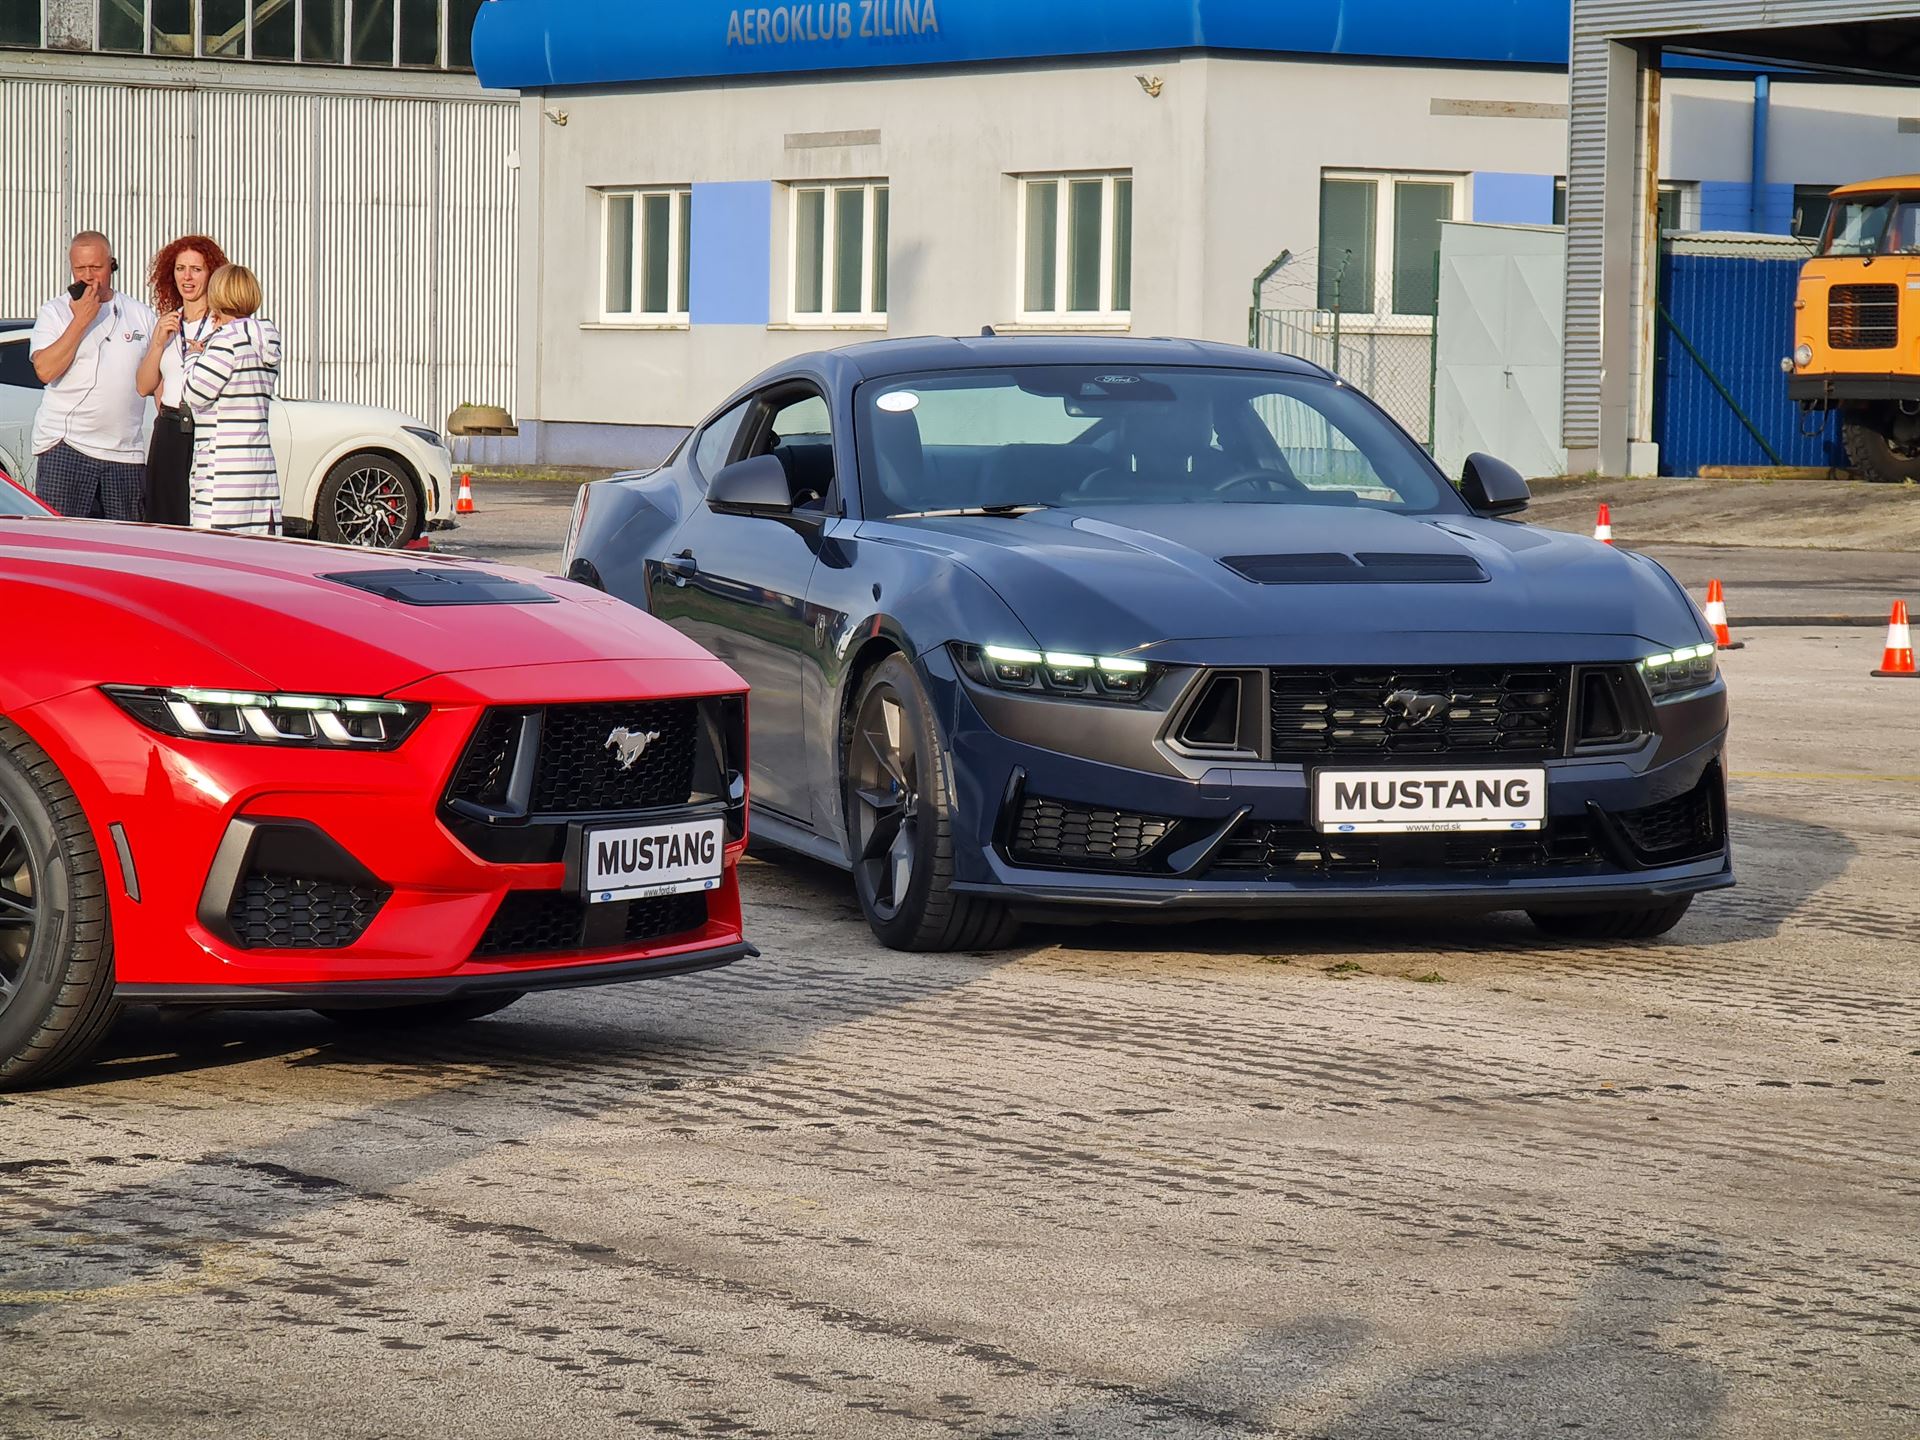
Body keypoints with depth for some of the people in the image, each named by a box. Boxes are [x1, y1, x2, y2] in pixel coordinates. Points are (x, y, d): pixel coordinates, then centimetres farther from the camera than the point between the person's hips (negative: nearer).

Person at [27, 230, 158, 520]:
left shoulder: (140, 315, 12)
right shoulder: (54, 312, 4)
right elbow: (45, 370, -11)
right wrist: (81, 320, -11)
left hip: (126, 453, 3)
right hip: (64, 449, -3)